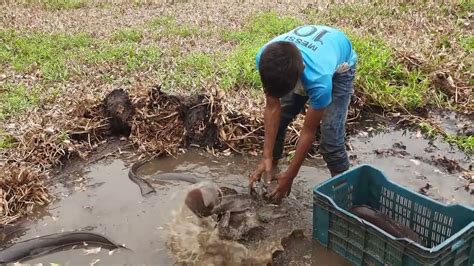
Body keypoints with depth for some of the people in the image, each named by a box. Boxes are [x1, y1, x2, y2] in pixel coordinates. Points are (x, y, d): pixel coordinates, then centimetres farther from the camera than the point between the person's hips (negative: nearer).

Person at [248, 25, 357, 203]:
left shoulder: (318, 79, -46)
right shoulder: (265, 59, -35)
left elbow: (309, 131, -30)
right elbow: (272, 108, -22)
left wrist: (290, 175, -21)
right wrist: (267, 157, -23)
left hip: (339, 68, -4)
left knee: (330, 138, -17)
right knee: (276, 121, 0)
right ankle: (268, 175, 23)